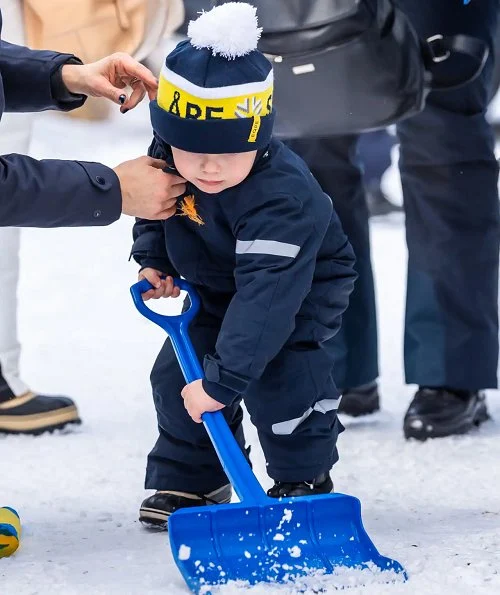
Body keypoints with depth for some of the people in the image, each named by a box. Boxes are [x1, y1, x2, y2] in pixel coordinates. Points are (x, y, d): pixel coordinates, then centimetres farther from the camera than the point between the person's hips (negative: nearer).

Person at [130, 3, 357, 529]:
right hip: (214, 284, 7)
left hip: (303, 284, -6)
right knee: (177, 371, -2)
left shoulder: (281, 195, -44)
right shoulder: (168, 156, -23)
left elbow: (267, 295, -49)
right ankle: (189, 478, 15)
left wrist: (223, 379, -51)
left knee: (276, 370, -24)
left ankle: (303, 477, -2)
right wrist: (153, 260, -8)